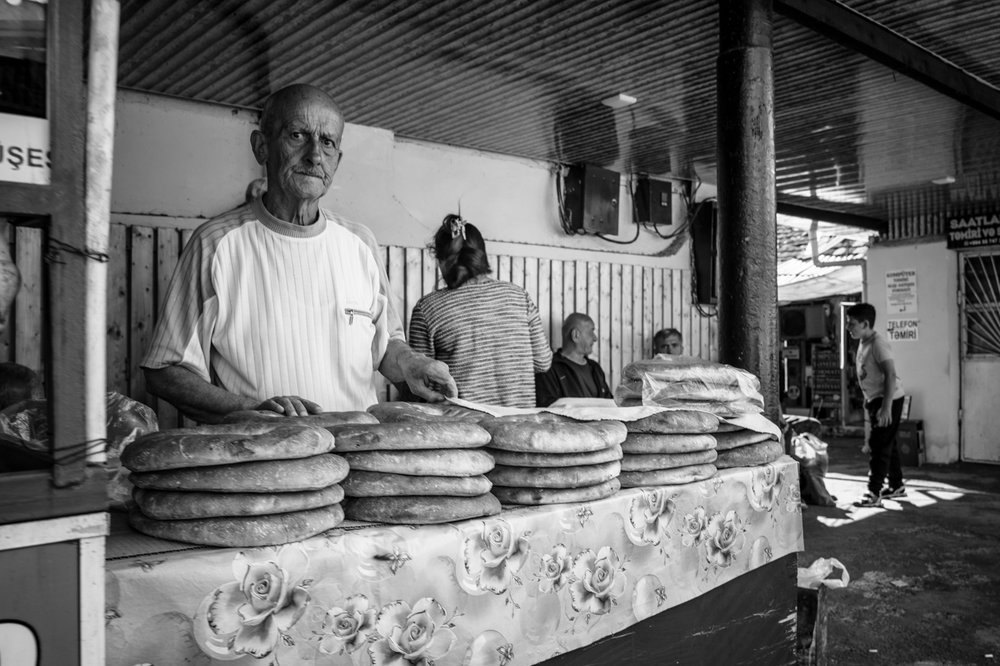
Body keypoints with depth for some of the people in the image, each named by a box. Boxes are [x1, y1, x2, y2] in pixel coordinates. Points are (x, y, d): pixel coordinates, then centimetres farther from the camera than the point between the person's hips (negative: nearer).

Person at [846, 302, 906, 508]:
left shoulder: (878, 344, -19)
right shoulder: (863, 344, 10)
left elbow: (890, 375, -24)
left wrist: (886, 407, -27)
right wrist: (869, 401, 20)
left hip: (888, 400, -10)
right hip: (875, 399, 10)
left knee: (878, 445, -9)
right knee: (887, 444, 17)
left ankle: (874, 494, -6)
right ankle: (897, 486, 29)